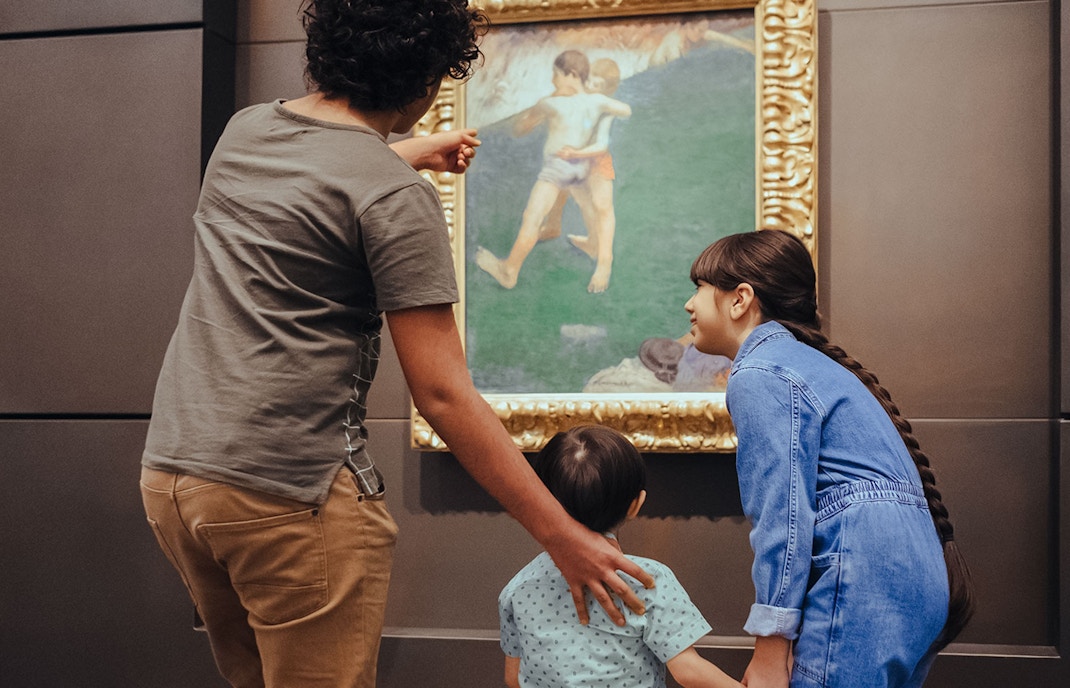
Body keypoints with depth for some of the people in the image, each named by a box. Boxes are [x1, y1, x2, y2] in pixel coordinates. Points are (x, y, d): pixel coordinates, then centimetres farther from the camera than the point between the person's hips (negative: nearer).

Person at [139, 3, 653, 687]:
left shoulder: (242, 130, 9)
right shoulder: (398, 199, -13)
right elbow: (442, 395, -16)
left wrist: (419, 150, 50)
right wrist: (561, 534, -11)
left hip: (170, 472, 8)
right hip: (289, 494, -8)